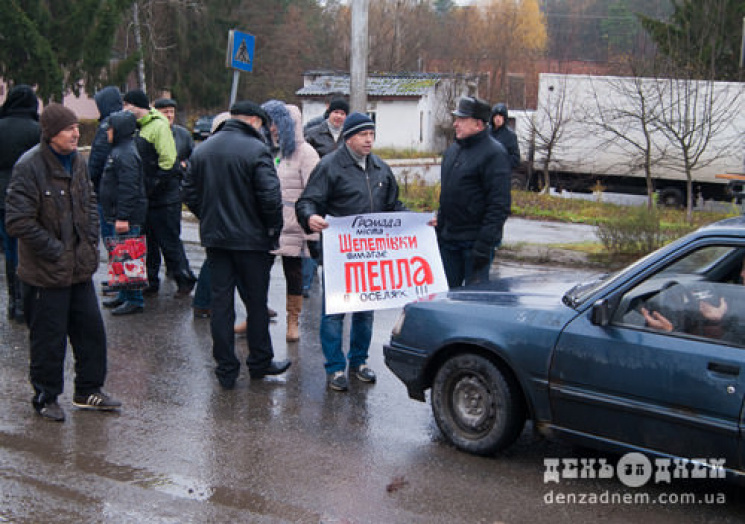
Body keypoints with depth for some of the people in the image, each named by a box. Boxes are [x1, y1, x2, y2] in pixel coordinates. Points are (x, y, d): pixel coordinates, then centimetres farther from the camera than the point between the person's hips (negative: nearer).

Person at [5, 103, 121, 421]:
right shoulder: (29, 167, -18)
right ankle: (46, 398, 22)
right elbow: (18, 221, -20)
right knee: (49, 338, 4)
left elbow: (90, 203, 19)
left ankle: (88, 391, 28)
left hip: (80, 267, 7)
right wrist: (55, 251, -17)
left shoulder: (76, 161, 6)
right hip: (46, 273, -7)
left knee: (91, 329, 13)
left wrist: (91, 242, 6)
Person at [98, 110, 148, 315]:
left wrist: (123, 217, -24)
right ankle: (125, 295, 26)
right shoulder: (119, 150, 17)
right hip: (119, 215, 11)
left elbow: (128, 189, -23)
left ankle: (135, 300, -2)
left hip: (127, 217, -11)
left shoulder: (125, 154, -17)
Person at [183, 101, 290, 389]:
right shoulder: (256, 150, -14)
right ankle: (260, 362, 21)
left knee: (221, 302, 8)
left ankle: (226, 369, 12)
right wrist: (274, 229, -6)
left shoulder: (202, 150, 7)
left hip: (214, 238, 5)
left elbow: (189, 194, 10)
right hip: (251, 239, -5)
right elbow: (270, 197, -20)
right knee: (256, 302, 9)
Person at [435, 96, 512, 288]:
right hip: (448, 239, 8)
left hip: (475, 241, -8)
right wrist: (439, 221, 17)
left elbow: (499, 206, -17)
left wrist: (484, 246, -21)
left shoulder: (494, 153, -12)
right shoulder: (453, 150, 13)